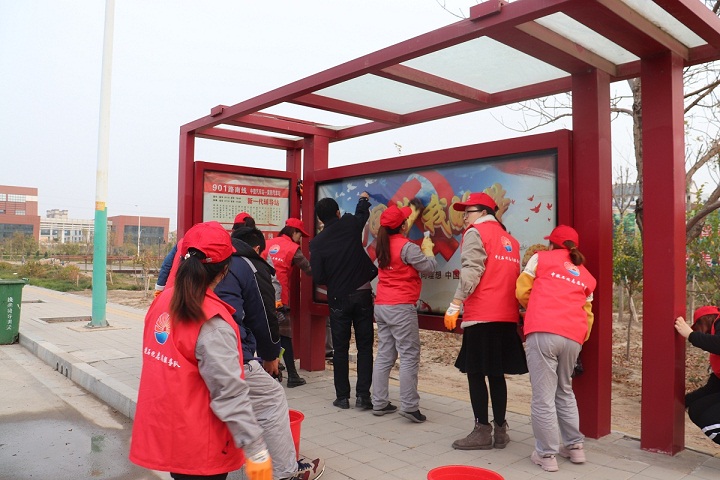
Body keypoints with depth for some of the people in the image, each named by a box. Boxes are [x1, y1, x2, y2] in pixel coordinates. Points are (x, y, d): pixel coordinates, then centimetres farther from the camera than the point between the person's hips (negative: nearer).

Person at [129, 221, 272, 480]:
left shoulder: (162, 301, -2)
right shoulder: (213, 324, -25)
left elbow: (165, 370, 8)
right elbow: (230, 393, -26)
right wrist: (256, 449, -22)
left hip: (162, 433, 7)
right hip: (198, 445, -7)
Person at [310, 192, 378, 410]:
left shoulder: (317, 242, -5)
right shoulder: (350, 225, -3)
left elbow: (318, 278, -6)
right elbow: (362, 212, 21)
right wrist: (364, 198, 41)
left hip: (338, 299, 0)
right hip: (362, 295, 0)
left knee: (340, 349, 10)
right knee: (364, 347, 7)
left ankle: (342, 396, 13)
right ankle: (363, 395, 4)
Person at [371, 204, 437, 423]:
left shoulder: (383, 245, 10)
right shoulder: (407, 247, -13)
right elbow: (430, 267, -8)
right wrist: (428, 249, 10)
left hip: (382, 306, 8)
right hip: (401, 308, -8)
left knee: (384, 356, 10)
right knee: (409, 357, -4)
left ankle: (379, 403, 13)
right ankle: (409, 406, -5)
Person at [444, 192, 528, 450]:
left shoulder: (475, 232, -2)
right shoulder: (509, 239, 20)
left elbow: (471, 272, -15)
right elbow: (516, 277, 19)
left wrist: (455, 306, -17)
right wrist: (518, 307, 21)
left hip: (481, 315, -7)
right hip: (507, 316, 7)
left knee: (476, 373, 0)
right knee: (496, 373, 12)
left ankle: (482, 431, 3)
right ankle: (500, 430, 15)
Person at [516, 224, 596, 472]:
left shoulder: (540, 258, 12)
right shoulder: (586, 276, 23)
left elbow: (522, 292, 12)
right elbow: (587, 314, 19)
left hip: (543, 332, -5)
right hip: (573, 337, 5)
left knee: (543, 397, 1)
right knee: (565, 391, 23)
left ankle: (547, 454, 7)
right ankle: (574, 446, 28)